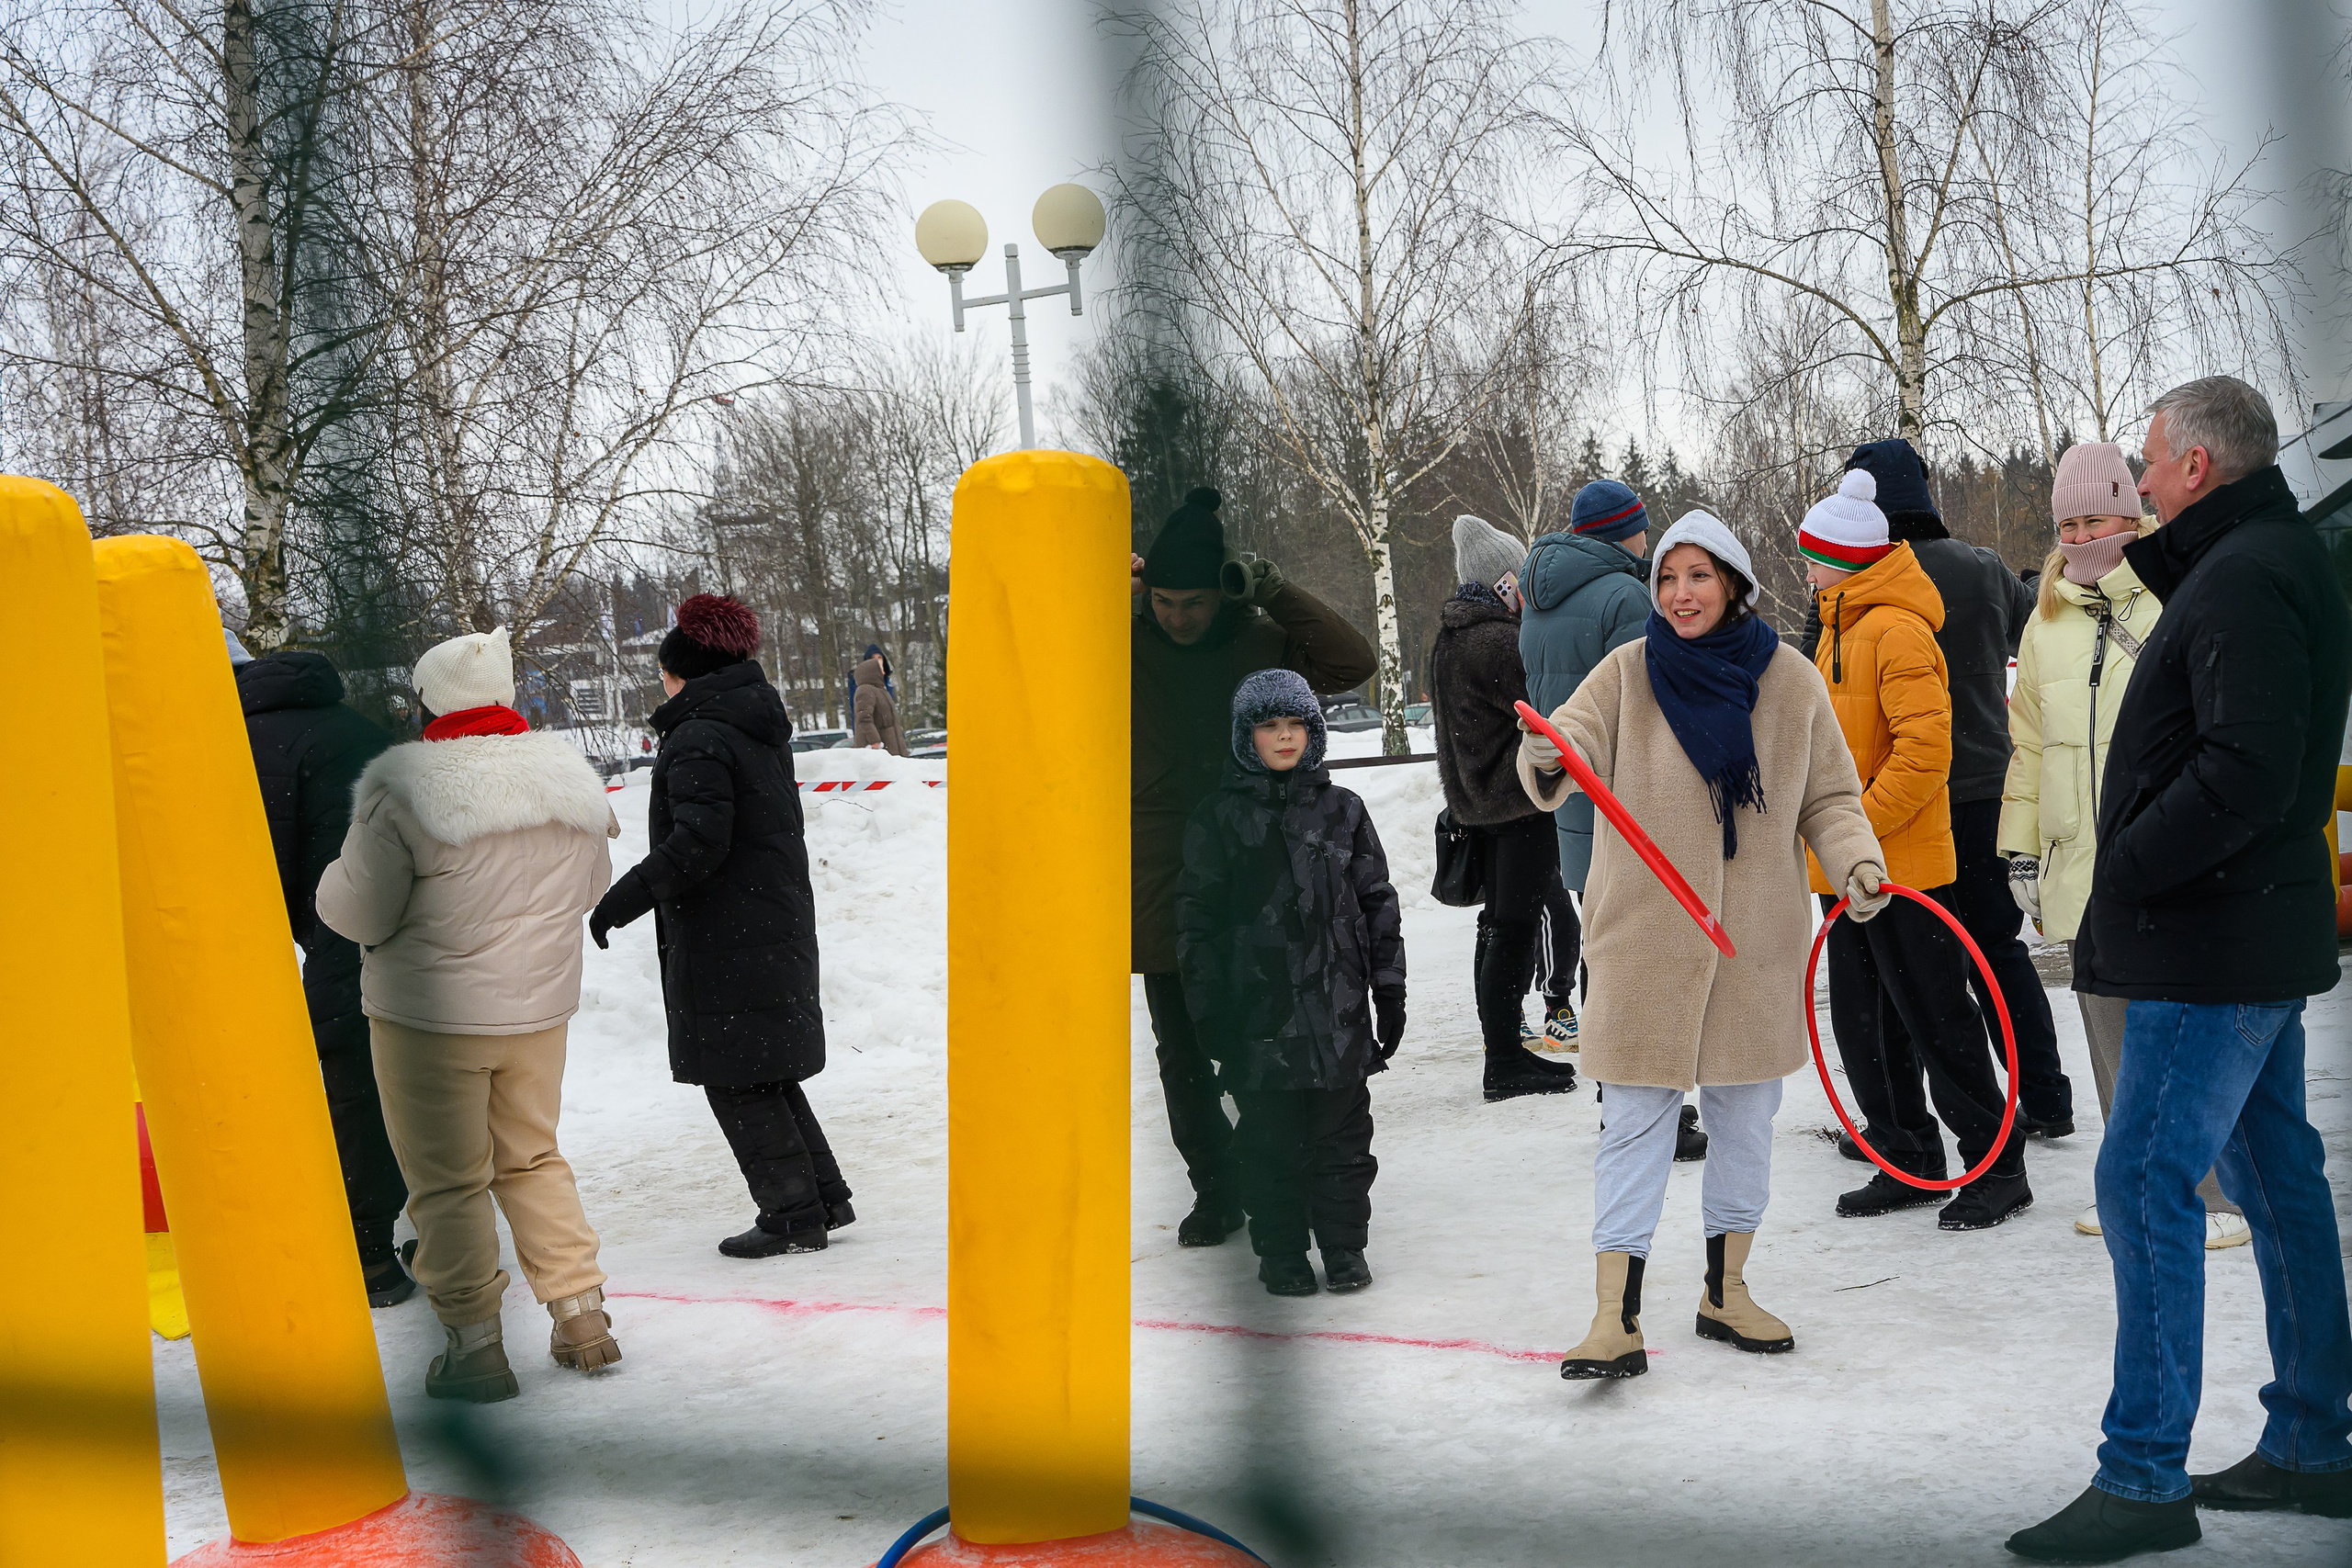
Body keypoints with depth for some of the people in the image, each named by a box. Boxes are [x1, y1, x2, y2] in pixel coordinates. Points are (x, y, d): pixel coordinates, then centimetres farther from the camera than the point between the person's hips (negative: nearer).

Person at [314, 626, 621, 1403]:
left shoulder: (404, 791, -18)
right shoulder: (570, 778, -2)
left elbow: (356, 912, -13)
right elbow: (589, 883, 11)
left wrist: (338, 880, 8)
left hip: (429, 1017, -5)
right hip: (537, 1009, 5)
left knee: (448, 1179, 8)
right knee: (532, 1158, 21)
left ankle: (473, 1343, 13)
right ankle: (581, 1312, 21)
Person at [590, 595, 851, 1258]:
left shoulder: (698, 737, -15)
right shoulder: (764, 730, 14)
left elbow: (697, 842, -23)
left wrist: (619, 900, -17)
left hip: (724, 942, -9)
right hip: (780, 924, 9)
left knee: (738, 1084, -1)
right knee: (770, 1075, 17)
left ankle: (794, 1216, 3)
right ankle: (824, 1197, 20)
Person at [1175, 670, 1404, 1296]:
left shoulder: (1341, 809, 7)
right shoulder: (1219, 816, 1)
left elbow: (1376, 900, 10)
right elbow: (1197, 916, 1)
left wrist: (1389, 986, 7)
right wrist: (1208, 1004, -3)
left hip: (1338, 1007, 2)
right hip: (1259, 1006, -2)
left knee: (1343, 1132, 8)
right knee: (1271, 1138, 5)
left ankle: (1344, 1245, 22)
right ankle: (1280, 1251, 19)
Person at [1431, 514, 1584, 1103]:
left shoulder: (1448, 640, 12)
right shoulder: (1498, 640, -19)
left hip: (1476, 799, 10)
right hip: (1519, 798, -10)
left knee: (1498, 921, 17)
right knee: (1516, 926, -6)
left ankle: (1500, 1036, 25)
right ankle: (1505, 1062, -4)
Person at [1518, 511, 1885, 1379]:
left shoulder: (1789, 679, 0)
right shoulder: (1629, 674, -4)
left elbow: (1828, 797, 7)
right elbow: (1570, 737, -20)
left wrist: (1857, 862, -11)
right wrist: (1547, 762, -43)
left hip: (1756, 942, 3)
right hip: (1646, 940, -3)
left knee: (1746, 1117, 14)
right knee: (1637, 1121, -1)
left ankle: (1725, 1290, 31)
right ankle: (1617, 1316, 3)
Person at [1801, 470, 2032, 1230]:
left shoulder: (1896, 631, -15)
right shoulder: (1842, 630, 16)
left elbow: (1925, 748, -23)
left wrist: (1861, 823, -22)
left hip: (1904, 865, -9)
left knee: (1937, 1021, -2)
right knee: (1862, 1022, 12)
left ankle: (1997, 1167, 10)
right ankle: (1909, 1163, 22)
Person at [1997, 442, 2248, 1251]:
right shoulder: (2047, 621, 14)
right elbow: (2029, 742, 19)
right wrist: (2022, 849, 16)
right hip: (2081, 872, 6)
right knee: (2112, 1038, 13)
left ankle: (2218, 1195, 11)